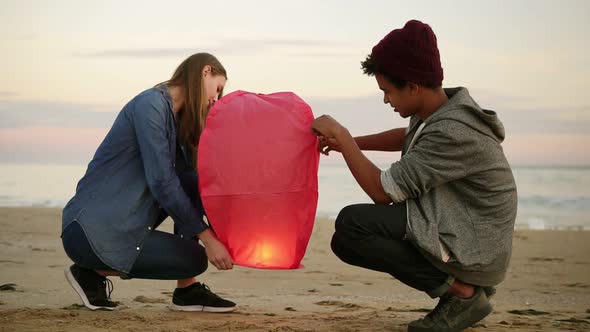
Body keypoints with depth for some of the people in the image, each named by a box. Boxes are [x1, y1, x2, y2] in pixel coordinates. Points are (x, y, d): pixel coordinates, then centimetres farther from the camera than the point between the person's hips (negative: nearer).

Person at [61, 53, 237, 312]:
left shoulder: (176, 118, 16)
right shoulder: (150, 105, -14)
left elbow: (187, 179, 11)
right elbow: (162, 183, -19)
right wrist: (208, 238, -16)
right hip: (90, 231, -10)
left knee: (196, 184, 3)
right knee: (194, 259, -14)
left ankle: (187, 291, 2)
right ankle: (93, 272, -2)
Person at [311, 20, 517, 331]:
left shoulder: (453, 133, -26)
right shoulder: (443, 106, 3)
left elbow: (382, 190, -22)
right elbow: (407, 136, 28)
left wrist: (342, 135, -13)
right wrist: (349, 142, 17)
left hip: (474, 251, -10)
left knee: (351, 224, -20)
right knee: (345, 242, 15)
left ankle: (461, 292, -12)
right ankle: (464, 283, 9)